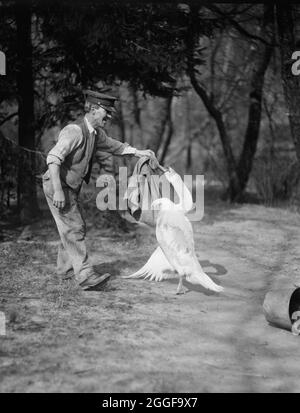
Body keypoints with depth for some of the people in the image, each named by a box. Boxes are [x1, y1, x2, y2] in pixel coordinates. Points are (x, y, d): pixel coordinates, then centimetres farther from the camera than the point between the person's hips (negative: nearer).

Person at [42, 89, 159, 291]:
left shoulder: (97, 134, 6)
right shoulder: (74, 131, -23)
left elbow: (115, 146, 21)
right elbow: (53, 158, -30)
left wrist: (139, 152, 6)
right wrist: (57, 191, -35)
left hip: (71, 187, 10)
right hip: (58, 186, -10)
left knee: (75, 227, 19)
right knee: (74, 229, -15)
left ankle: (66, 267, 35)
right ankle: (86, 276, -19)